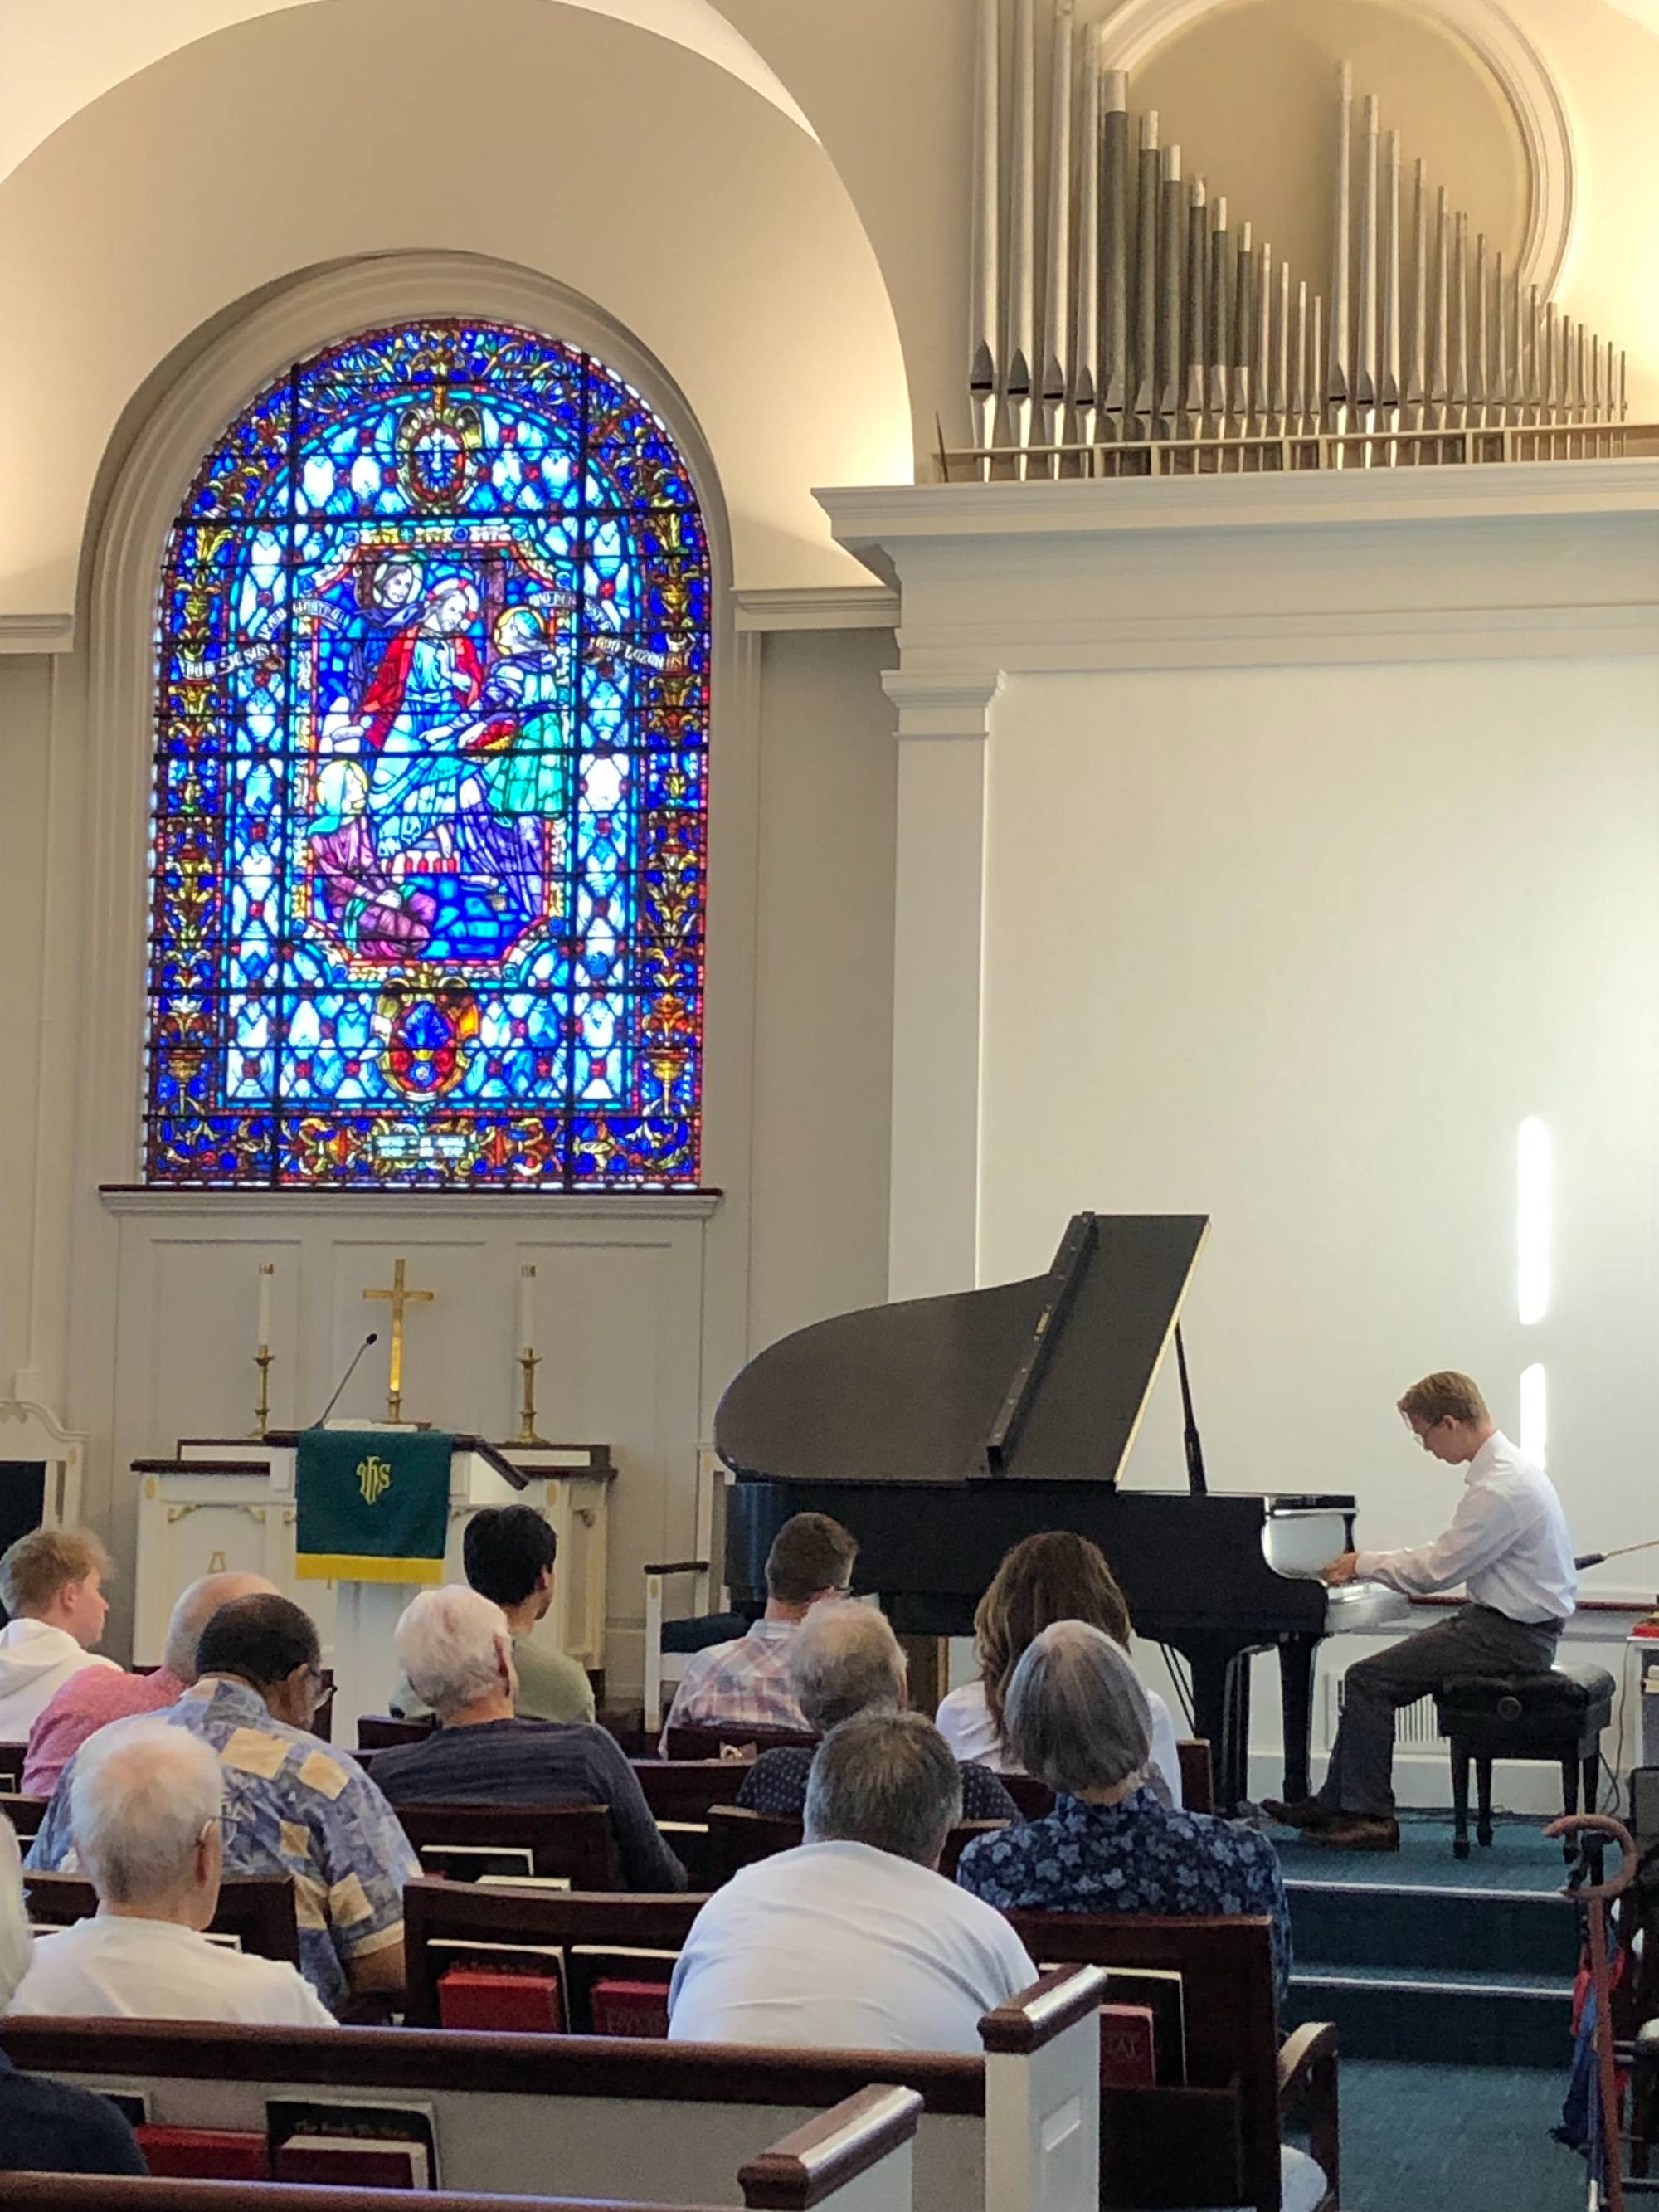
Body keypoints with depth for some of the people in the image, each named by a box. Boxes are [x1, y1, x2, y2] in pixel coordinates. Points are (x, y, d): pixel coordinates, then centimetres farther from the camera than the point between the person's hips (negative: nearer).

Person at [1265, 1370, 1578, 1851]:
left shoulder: (1500, 1487, -22)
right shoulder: (1505, 1466, 12)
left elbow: (1436, 1571, -19)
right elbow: (1448, 1556, 18)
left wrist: (1365, 1564, -4)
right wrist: (1373, 1565, 13)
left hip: (1511, 1636, -10)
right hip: (1506, 1623, 10)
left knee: (1368, 1681, -12)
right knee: (1374, 1677, 9)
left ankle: (1372, 1817, -5)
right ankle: (1331, 1806, 13)